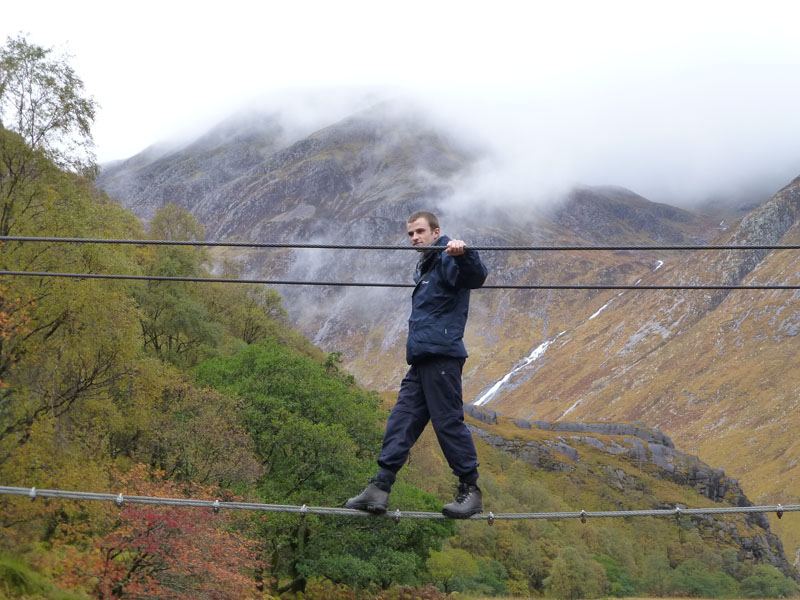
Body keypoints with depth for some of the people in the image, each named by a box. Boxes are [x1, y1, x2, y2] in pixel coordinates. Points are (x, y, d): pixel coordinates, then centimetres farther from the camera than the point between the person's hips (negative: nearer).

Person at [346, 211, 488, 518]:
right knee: (402, 420, 4)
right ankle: (380, 488, 2)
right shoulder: (425, 267, 24)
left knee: (448, 420, -7)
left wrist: (463, 253, -44)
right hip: (421, 358, 10)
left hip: (441, 354, -10)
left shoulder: (447, 260, -5)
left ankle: (471, 490, 2)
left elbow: (476, 276, -28)